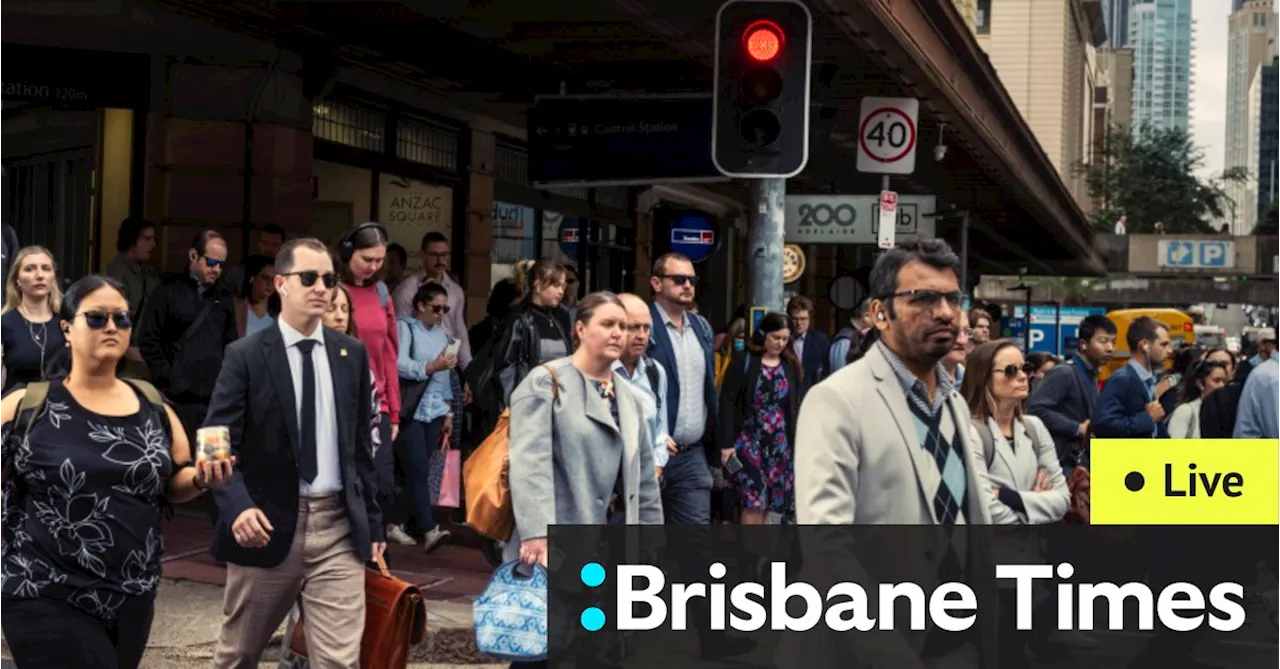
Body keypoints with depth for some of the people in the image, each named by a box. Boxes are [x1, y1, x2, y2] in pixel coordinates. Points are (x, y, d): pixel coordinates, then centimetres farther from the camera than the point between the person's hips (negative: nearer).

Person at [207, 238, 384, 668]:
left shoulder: (353, 354, 9)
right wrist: (237, 507, -26)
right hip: (268, 524, -2)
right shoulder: (246, 356, -3)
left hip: (338, 527, 2)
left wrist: (373, 520, 12)